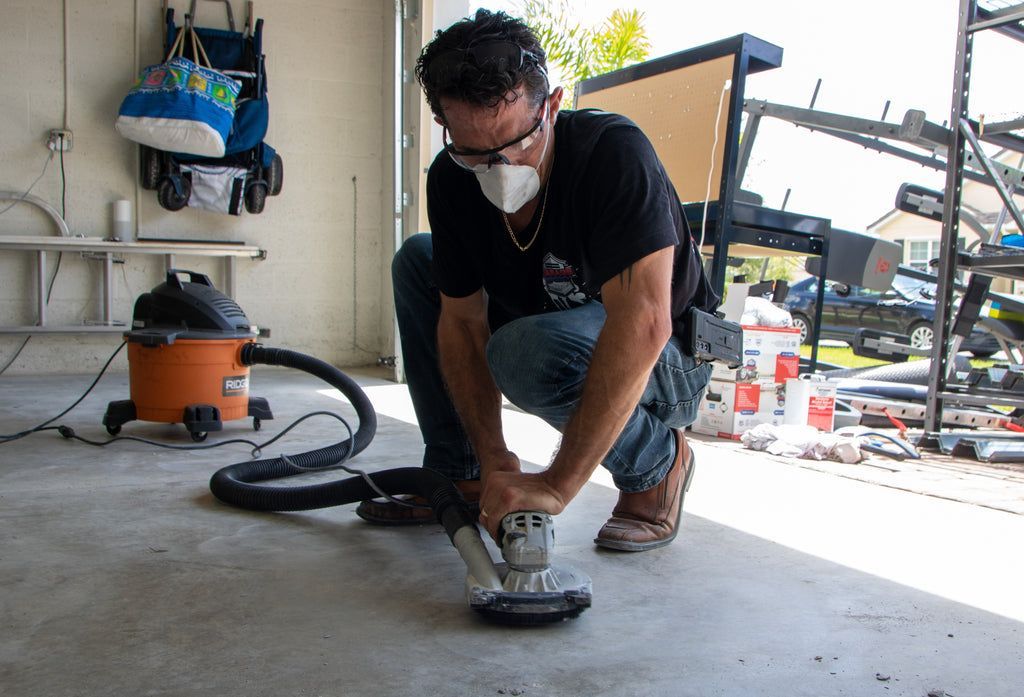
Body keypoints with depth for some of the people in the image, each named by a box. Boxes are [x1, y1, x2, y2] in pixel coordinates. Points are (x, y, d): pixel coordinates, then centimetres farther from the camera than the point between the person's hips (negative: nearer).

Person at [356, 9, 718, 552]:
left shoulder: (614, 153, -30)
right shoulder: (450, 181, -11)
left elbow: (642, 324, -39)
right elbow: (462, 321, -9)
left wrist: (556, 485, -41)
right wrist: (493, 462, -19)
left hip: (666, 362, -6)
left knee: (525, 350, -35)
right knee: (417, 261, -1)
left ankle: (657, 461, -5)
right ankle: (458, 478, 3)